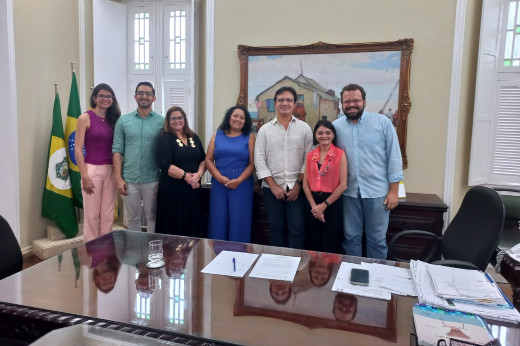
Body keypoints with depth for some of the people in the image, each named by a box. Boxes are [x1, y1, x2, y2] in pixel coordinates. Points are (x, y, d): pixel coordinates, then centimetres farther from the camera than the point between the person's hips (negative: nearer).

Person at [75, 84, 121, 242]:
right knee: (92, 215, 2)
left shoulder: (113, 119, 10)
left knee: (108, 215, 9)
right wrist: (84, 176, -13)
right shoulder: (85, 118, -3)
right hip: (92, 170, -4)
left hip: (111, 171, 4)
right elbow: (78, 149, -7)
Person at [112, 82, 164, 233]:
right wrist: (118, 177, -5)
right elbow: (117, 150, 2)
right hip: (129, 179, 1)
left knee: (152, 217, 11)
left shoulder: (162, 121, 0)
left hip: (152, 180, -1)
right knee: (133, 218, 13)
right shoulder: (123, 121, 4)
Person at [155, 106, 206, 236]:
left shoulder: (194, 138, 13)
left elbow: (203, 159, 9)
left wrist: (198, 174, -10)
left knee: (193, 226, 8)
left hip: (193, 189, 5)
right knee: (174, 228, 1)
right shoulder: (164, 139, -3)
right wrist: (187, 176, -17)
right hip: (172, 191, -5)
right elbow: (166, 166, -14)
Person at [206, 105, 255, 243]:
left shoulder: (249, 137, 4)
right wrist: (220, 178, -10)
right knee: (218, 220, 5)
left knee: (239, 221, 1)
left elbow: (253, 163, -3)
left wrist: (238, 181, -14)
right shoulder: (217, 135, 10)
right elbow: (208, 160, 4)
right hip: (219, 183, 2)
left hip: (242, 184, -2)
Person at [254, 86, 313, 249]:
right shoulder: (265, 129, 4)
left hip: (297, 187, -1)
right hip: (272, 187, 1)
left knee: (297, 228, 1)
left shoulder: (304, 128, 4)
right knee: (276, 227, 10)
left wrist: (298, 184, -7)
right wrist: (273, 185, -7)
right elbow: (259, 160, -1)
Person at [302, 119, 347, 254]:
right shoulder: (310, 155, 6)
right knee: (316, 245, 15)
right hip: (313, 203, 4)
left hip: (332, 203, -4)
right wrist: (314, 205, -7)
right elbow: (306, 183, 5)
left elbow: (343, 185, -10)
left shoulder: (340, 154, -7)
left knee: (330, 246, 7)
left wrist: (324, 205, -9)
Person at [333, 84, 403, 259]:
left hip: (378, 191, -2)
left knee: (377, 239, 10)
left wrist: (393, 190, -5)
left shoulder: (382, 122, -3)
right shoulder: (335, 126, 3)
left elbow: (394, 156, -3)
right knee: (351, 237, 13)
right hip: (349, 192, 2)